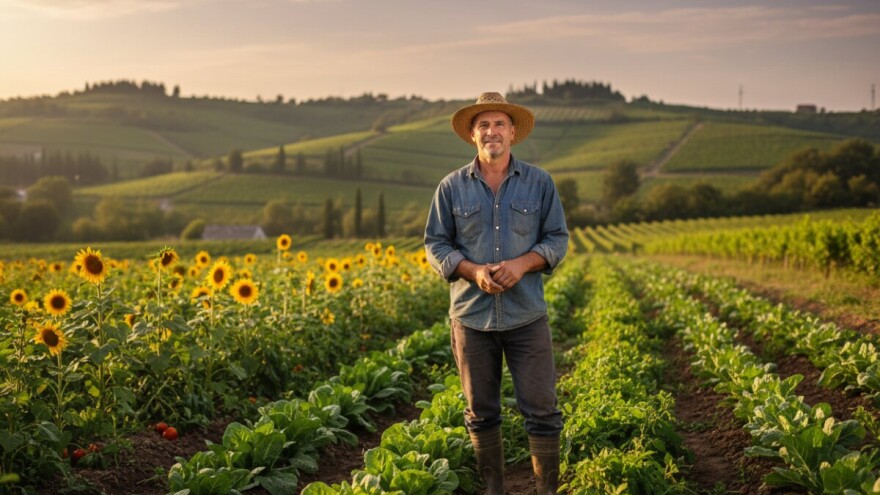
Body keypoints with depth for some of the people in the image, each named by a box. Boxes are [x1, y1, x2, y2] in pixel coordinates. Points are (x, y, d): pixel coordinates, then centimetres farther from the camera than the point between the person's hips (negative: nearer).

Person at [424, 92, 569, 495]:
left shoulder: (539, 182, 2)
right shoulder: (451, 187, 2)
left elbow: (557, 239, 4)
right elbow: (435, 245, 4)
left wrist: (522, 264, -15)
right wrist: (473, 271, -14)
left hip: (526, 315, 0)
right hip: (472, 315, 1)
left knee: (540, 408, 0)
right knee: (481, 412, 9)